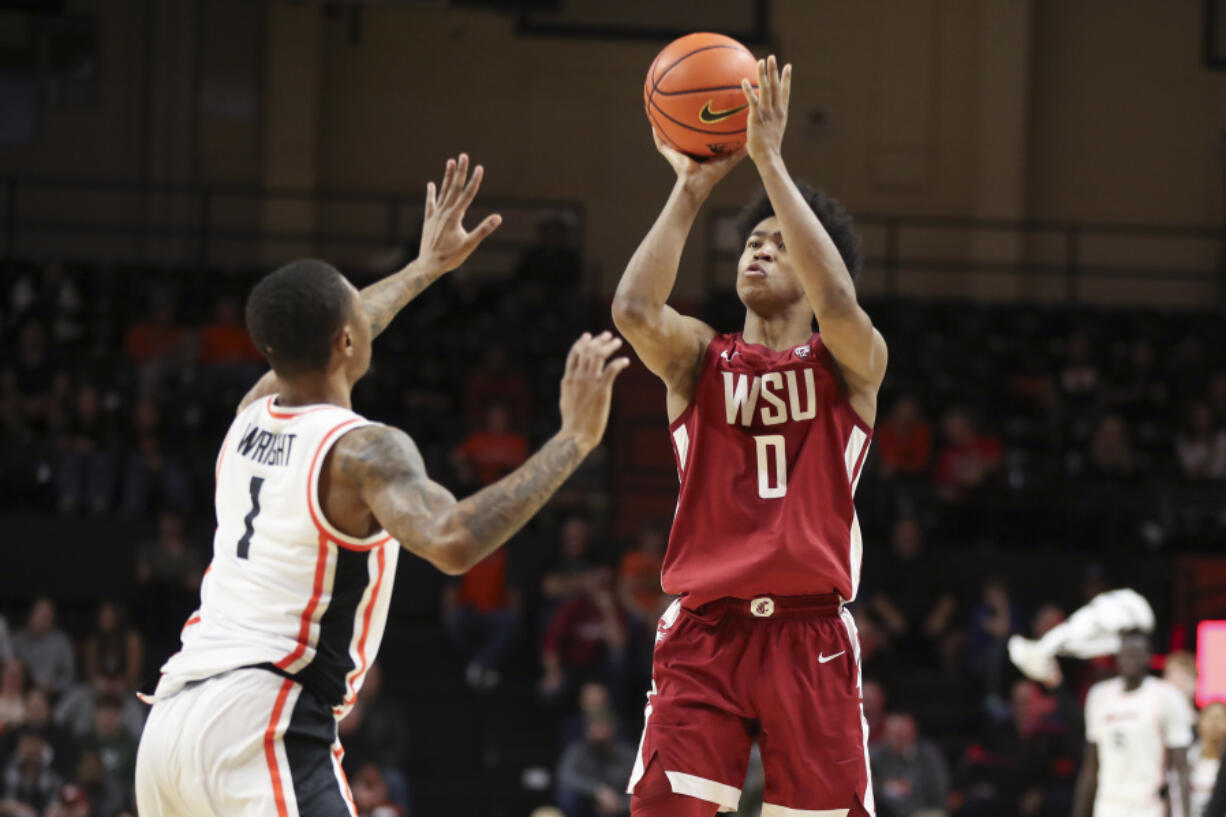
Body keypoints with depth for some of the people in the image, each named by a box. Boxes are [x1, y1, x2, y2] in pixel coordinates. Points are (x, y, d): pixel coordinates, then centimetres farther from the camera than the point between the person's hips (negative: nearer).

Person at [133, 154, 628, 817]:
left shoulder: (252, 415, 16)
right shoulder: (364, 450, -9)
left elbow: (311, 343, 39)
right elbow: (452, 541, -28)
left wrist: (427, 268, 51)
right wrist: (573, 440, -22)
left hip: (170, 717, 9)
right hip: (263, 726, -9)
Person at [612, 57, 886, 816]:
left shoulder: (851, 364, 4)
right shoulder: (699, 358, 10)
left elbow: (839, 304, -19)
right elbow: (634, 309, -12)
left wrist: (770, 161, -19)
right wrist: (692, 186, -11)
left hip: (810, 636, -1)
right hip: (706, 630, 1)